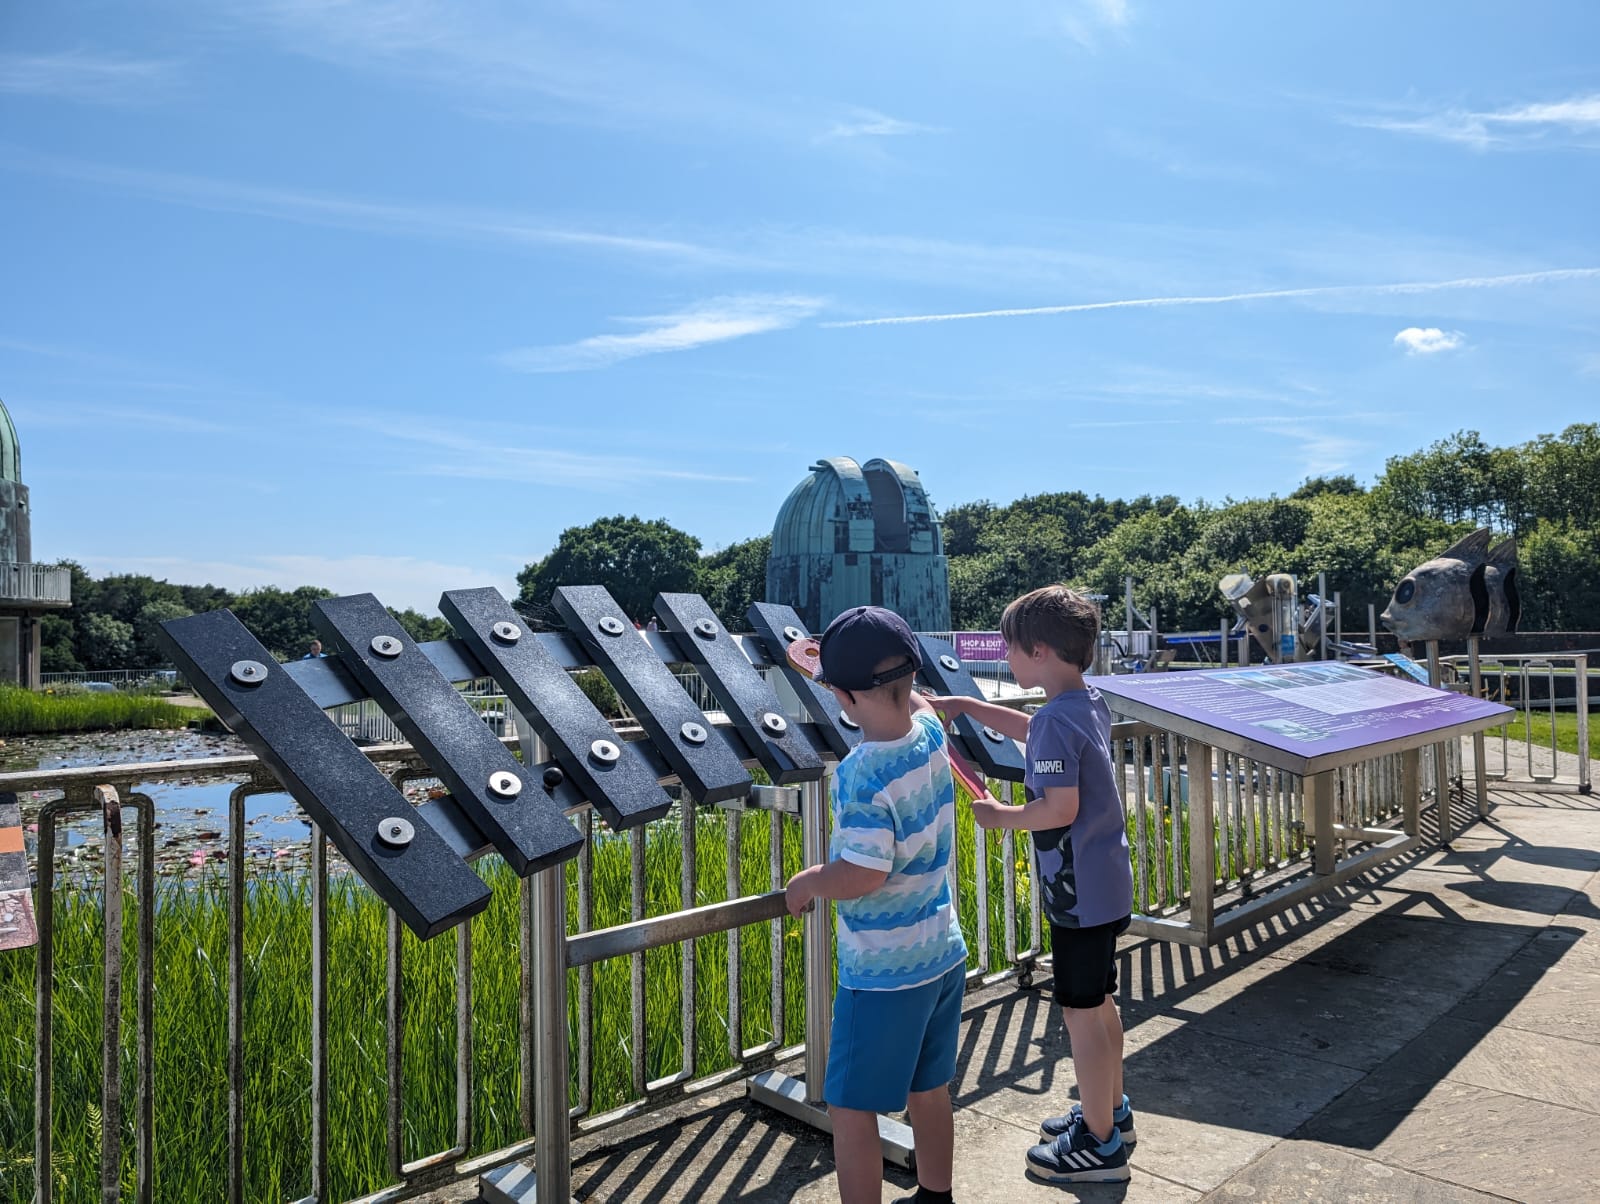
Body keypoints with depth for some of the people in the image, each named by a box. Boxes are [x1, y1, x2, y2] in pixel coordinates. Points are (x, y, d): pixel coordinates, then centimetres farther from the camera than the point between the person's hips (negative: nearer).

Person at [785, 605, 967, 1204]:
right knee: (929, 1093, 23)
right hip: (944, 955, 8)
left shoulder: (861, 775, -27)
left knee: (850, 1110, 8)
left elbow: (860, 876, -31)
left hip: (881, 975, -8)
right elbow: (915, 700, 19)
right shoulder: (929, 732, -5)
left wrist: (807, 882, -11)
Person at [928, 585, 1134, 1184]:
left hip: (1078, 894, -10)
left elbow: (1060, 808, -29)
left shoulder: (1056, 720, -25)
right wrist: (969, 706, 18)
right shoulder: (1090, 702, 4)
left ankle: (1099, 1145, 19)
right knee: (1100, 1003, 23)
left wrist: (1001, 816, -13)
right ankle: (1111, 1111, 39)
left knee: (1081, 1012, 4)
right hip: (1106, 884, 10)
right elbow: (1036, 731, 21)